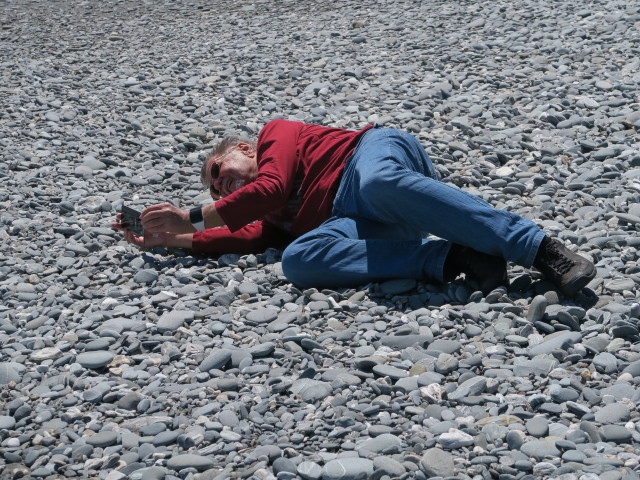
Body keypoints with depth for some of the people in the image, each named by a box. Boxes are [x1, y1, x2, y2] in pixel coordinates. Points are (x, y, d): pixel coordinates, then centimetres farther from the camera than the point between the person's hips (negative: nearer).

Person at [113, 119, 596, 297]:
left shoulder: (277, 133, 20)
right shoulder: (274, 221, 36)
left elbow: (271, 187, 2)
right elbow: (247, 238, 14)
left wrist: (193, 218, 9)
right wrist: (173, 238, 14)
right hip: (354, 221, 5)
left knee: (382, 183, -42)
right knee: (298, 259, -25)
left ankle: (543, 249, -46)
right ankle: (455, 258, -38)